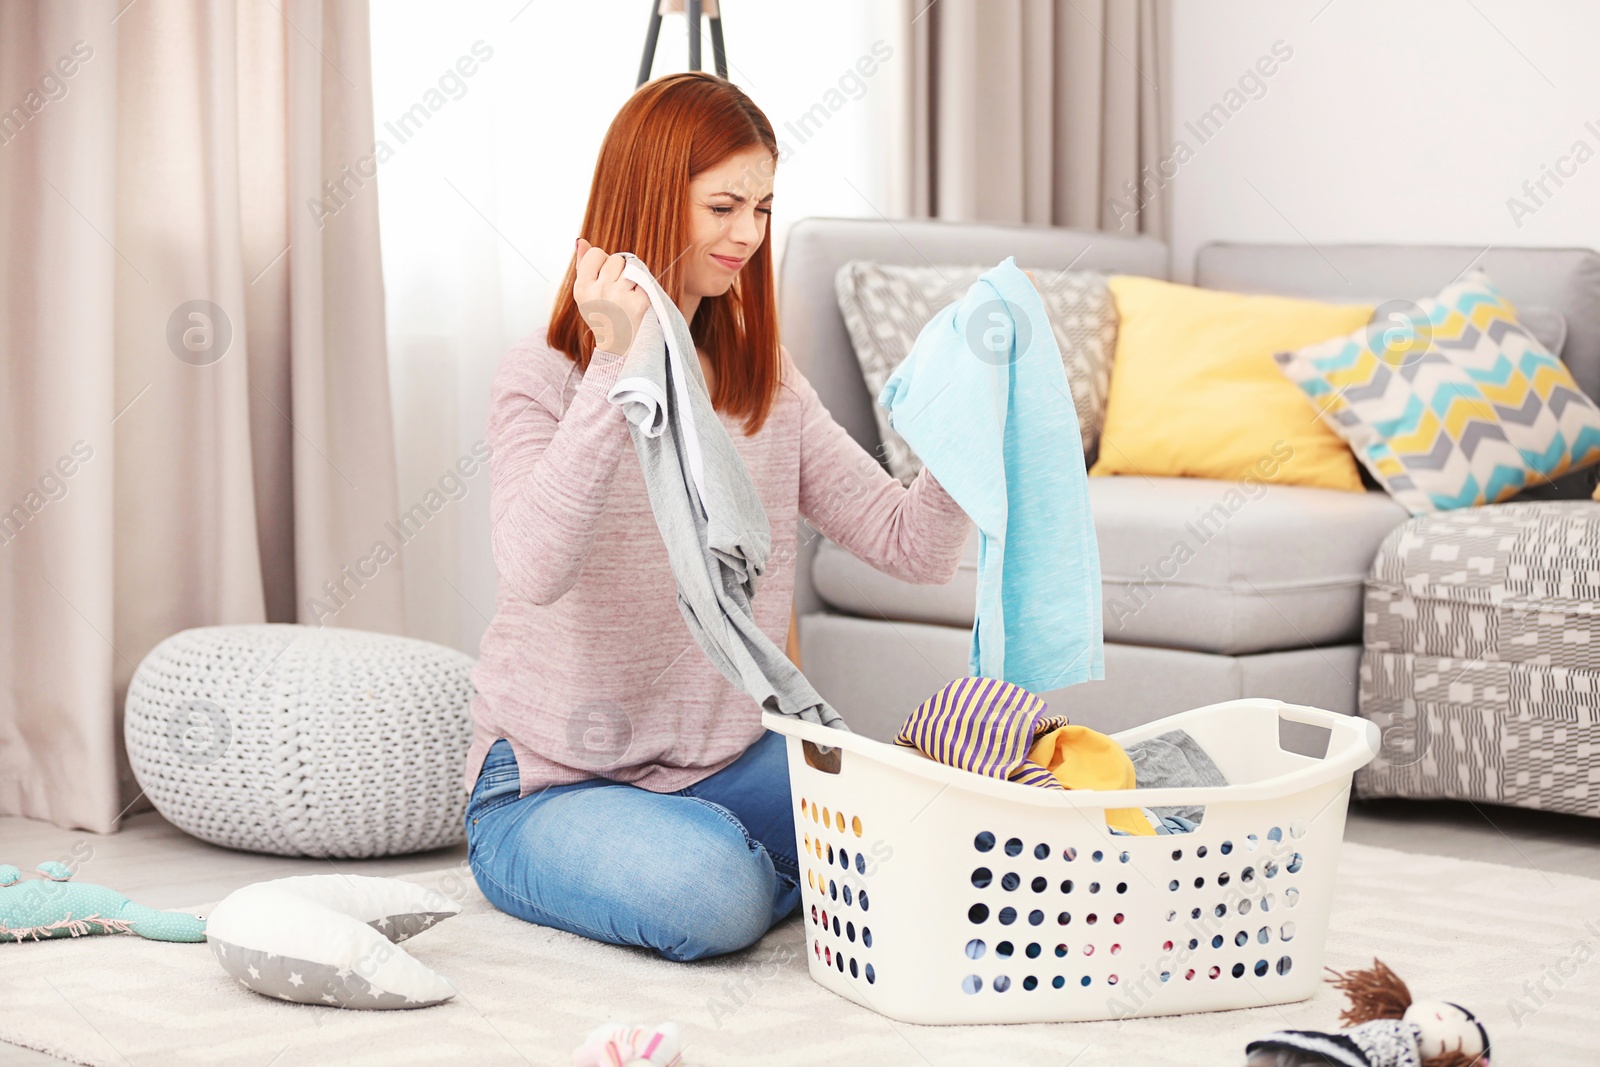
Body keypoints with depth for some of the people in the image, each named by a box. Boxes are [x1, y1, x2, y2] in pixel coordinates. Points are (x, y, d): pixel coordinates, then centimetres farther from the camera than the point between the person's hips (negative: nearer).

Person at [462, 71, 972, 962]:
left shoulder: (766, 380, 7)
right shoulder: (547, 377, -11)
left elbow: (917, 549, 0)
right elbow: (537, 570, -31)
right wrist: (614, 367, -34)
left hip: (726, 764, 5)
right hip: (552, 784, -5)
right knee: (710, 894, -34)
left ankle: (725, 857, 5)